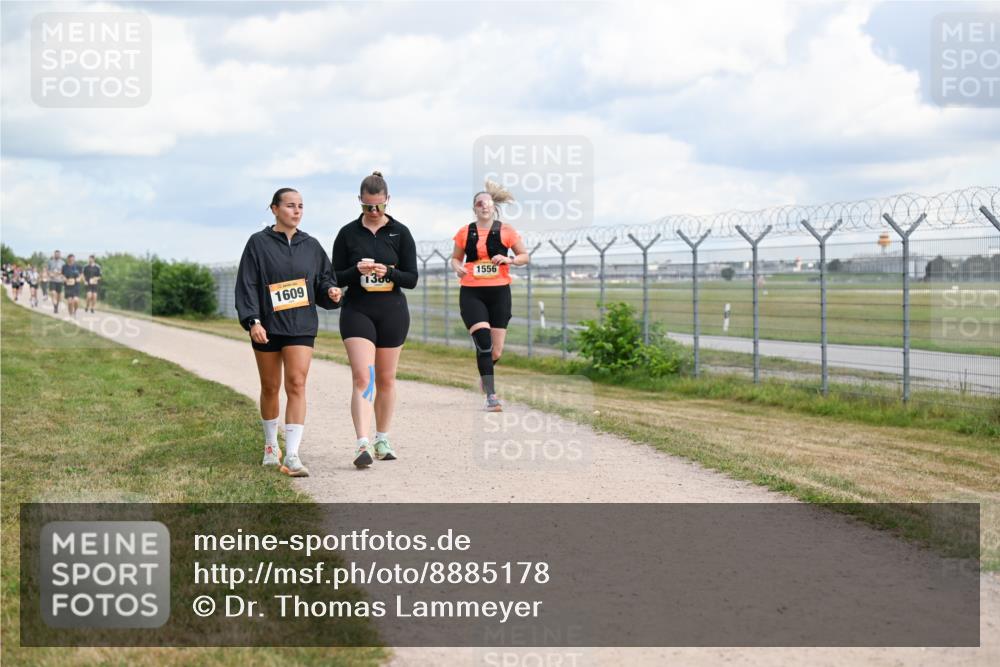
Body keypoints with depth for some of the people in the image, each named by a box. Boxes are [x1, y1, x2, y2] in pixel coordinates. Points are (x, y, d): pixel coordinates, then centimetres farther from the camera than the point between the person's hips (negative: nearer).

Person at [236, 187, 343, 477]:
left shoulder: (311, 246, 9)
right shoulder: (258, 243, -1)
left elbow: (323, 280, 16)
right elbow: (247, 285, -6)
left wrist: (331, 293, -7)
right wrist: (252, 321, -16)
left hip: (301, 326, 1)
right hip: (267, 327, -1)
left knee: (296, 385, -12)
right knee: (270, 388, 12)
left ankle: (292, 455, -16)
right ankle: (271, 446, 33)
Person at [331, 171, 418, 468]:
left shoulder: (400, 233, 2)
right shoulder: (348, 233, 2)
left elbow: (412, 279, 0)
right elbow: (336, 277, 3)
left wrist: (388, 272, -20)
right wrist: (356, 271, -18)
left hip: (392, 311, 1)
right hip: (357, 310, -1)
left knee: (386, 379, 10)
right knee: (362, 377, -14)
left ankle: (382, 440, 24)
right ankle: (362, 445, -21)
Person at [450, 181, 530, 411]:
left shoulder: (505, 230, 3)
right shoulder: (465, 232, 5)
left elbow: (525, 256, 8)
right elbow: (455, 257, 18)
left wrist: (508, 260, -11)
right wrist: (458, 267, -4)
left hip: (499, 292, 1)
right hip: (471, 293, -1)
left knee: (497, 351, 2)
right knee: (483, 342, -18)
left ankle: (485, 372, 38)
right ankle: (491, 394, -12)